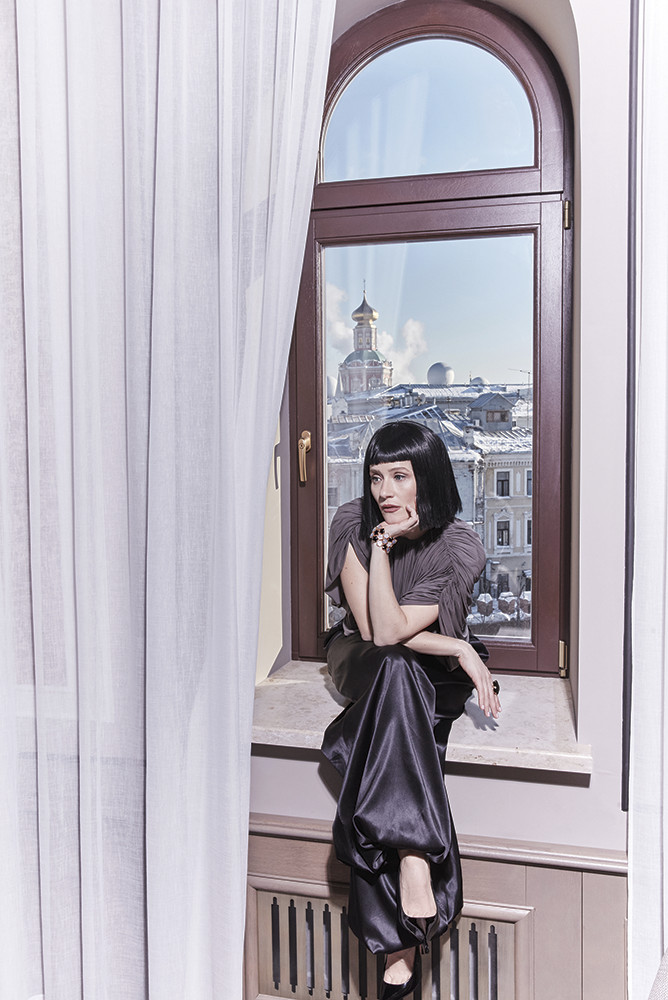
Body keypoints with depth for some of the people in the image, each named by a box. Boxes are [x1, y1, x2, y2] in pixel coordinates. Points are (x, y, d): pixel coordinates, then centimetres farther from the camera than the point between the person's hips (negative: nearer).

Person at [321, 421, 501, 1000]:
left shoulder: (461, 548, -17)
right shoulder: (353, 523, -12)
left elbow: (393, 630, -26)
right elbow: (372, 630, -15)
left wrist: (384, 544, -28)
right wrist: (461, 649, -20)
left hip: (432, 676, -1)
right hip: (362, 663, 1)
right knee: (395, 668, -35)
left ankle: (400, 938, -30)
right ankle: (415, 864, -40)